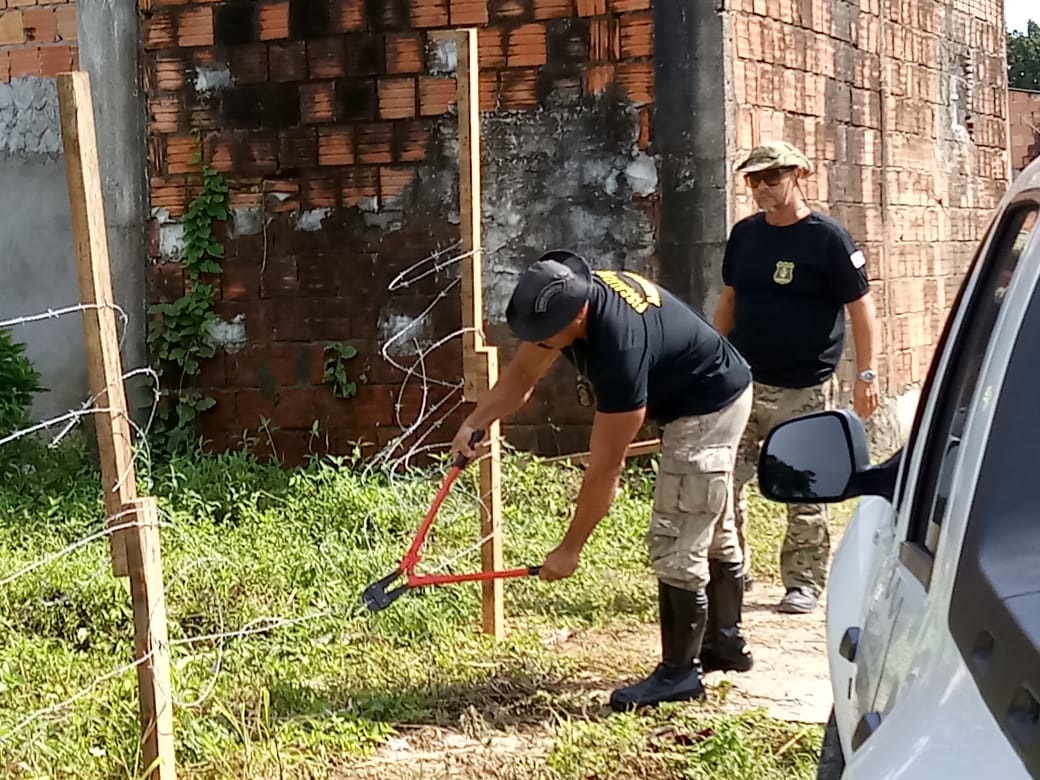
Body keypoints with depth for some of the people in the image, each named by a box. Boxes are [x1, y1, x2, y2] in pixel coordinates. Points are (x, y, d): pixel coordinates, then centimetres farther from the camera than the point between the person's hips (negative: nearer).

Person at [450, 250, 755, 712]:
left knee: (676, 542, -10)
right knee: (712, 530, 21)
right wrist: (474, 424, -16)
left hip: (709, 408, -10)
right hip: (706, 400, 10)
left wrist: (570, 549, -24)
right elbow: (523, 372, -2)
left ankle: (681, 672, 0)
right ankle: (725, 643, 36)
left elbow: (604, 468, -31)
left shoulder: (619, 349, -38)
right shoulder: (568, 296, -15)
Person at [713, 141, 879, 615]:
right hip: (742, 382, 5)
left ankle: (804, 582, 16)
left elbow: (860, 305, -6)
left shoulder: (828, 238, -7)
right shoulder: (744, 234, 8)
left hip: (805, 390, -5)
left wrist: (866, 373, -11)